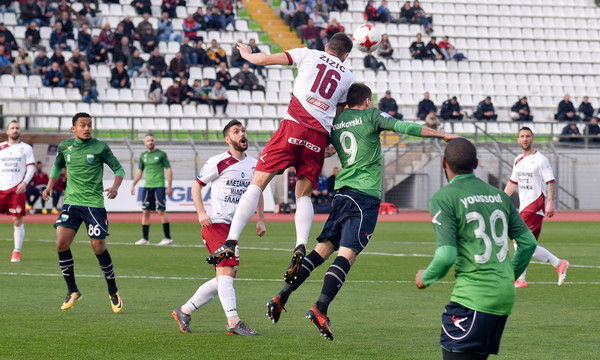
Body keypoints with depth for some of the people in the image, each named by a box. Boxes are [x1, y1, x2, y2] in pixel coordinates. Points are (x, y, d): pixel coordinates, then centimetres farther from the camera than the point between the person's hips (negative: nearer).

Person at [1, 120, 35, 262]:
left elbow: (31, 168, 4)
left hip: (17, 189, -2)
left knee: (18, 221, -4)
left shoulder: (26, 148, 8)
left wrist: (24, 182, -12)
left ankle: (17, 252, 3)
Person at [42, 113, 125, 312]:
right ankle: (72, 291, 4)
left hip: (94, 204, -3)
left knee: (98, 248, -4)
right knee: (61, 243, -11)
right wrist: (50, 185, 11)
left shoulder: (100, 147, -4)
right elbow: (58, 166, 25)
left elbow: (118, 169, 3)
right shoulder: (64, 147, 6)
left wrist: (115, 187, -14)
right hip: (71, 202, 3)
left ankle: (113, 292, 15)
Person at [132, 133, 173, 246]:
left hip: (159, 186, -5)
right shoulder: (143, 155, 13)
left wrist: (170, 186, -8)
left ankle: (168, 238, -5)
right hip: (147, 186, 5)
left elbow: (169, 169, -1)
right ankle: (145, 239, 7)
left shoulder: (161, 154, -1)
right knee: (145, 212, 2)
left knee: (161, 211, -10)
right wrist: (133, 185, 14)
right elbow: (139, 171, 21)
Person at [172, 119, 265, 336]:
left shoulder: (254, 164, 12)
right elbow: (196, 186, -1)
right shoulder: (218, 163, -7)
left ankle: (185, 311, 17)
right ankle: (233, 321, -20)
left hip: (234, 227, 8)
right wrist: (201, 212, -14)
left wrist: (261, 220, 17)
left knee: (225, 276, 7)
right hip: (215, 222, -8)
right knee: (226, 271, -17)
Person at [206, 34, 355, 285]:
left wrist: (247, 55, 34)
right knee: (303, 194, 11)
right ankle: (301, 245, -14)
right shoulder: (348, 77, 19)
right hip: (319, 137, 2)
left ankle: (231, 240, -13)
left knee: (257, 185, -2)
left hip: (294, 126, -2)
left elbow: (265, 59, 14)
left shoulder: (308, 55, 13)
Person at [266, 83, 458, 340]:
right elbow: (404, 127, -7)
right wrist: (442, 135, -2)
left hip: (342, 193, 6)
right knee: (347, 253, -12)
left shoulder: (334, 123, 14)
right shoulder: (371, 116, 0)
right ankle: (320, 308, -25)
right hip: (365, 196, -6)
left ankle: (281, 298, 2)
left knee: (322, 249, 10)